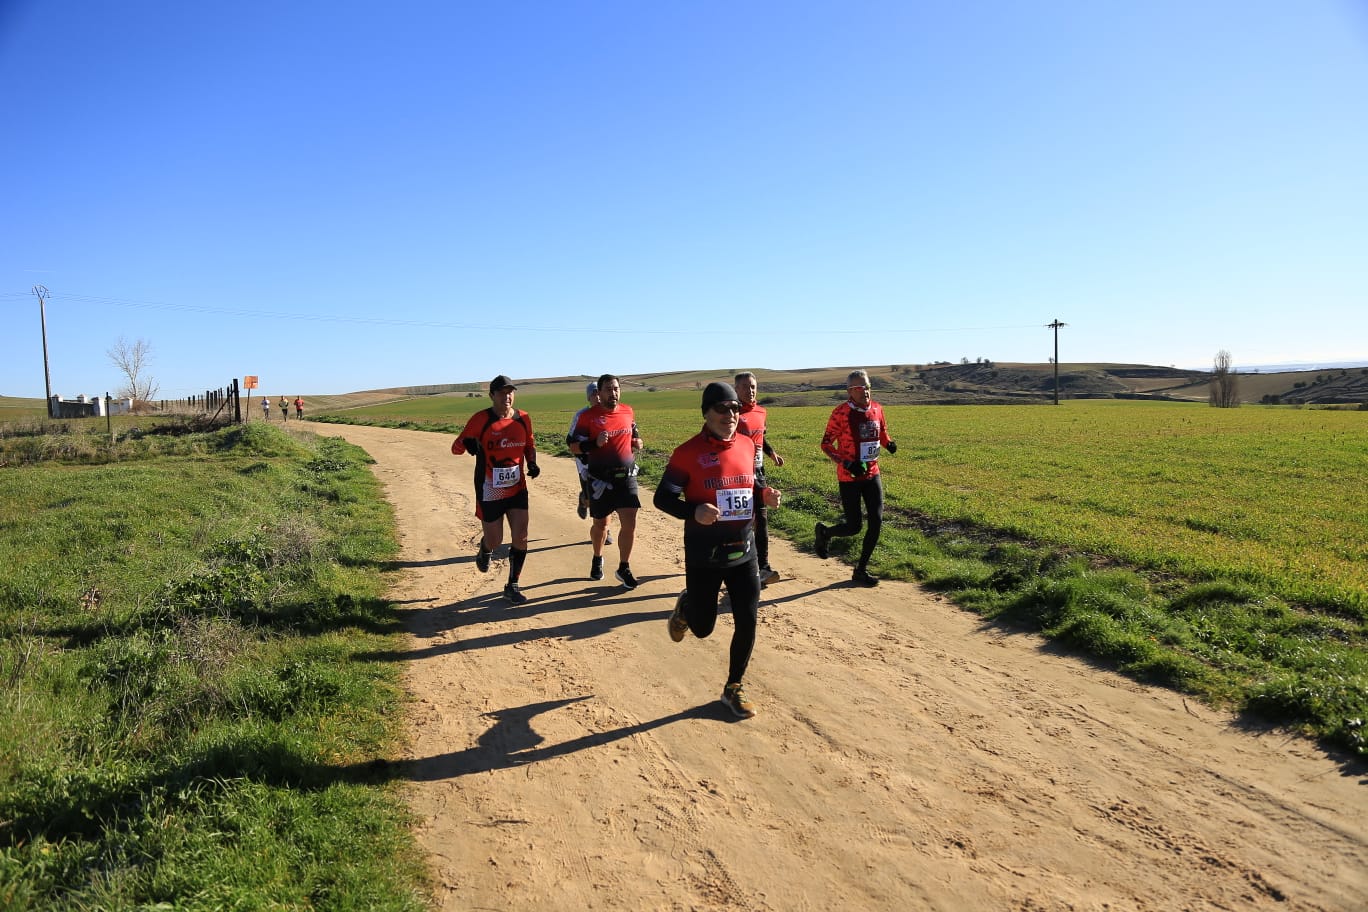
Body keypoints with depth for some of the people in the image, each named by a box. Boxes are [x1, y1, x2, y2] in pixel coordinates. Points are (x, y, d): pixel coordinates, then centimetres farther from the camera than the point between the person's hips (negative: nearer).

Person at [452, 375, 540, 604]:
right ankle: (484, 552, 45)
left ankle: (512, 586, 15)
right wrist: (466, 443, -36)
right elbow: (456, 447, -12)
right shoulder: (480, 419, -13)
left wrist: (532, 463, -4)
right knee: (494, 540, 6)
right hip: (489, 491, -3)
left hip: (517, 489, 4)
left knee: (520, 538, -1)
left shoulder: (523, 418, 0)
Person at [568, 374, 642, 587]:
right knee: (601, 523, 12)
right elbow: (573, 445, -6)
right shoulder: (588, 416, -8)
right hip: (601, 480, -3)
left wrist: (638, 442, 2)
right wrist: (595, 443, -22)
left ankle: (624, 568, 11)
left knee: (630, 523, -5)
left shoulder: (628, 412, 6)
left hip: (627, 477, 3)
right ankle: (597, 559, 39)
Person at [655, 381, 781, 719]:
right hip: (704, 556, -4)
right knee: (702, 628, 9)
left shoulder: (747, 445, 4)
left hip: (744, 552, 4)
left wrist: (764, 494, -4)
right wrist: (693, 511, -28)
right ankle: (686, 606, 45)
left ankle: (734, 688, 25)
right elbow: (662, 498, -9)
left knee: (747, 622, 4)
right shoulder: (689, 451, -13)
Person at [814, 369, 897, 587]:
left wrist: (889, 444, -6)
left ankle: (861, 570, 15)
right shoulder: (842, 413, -16)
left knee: (876, 522, 1)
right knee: (853, 526, 0)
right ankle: (824, 533, 32)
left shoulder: (877, 409, 2)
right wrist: (847, 464, -24)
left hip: (872, 473, 6)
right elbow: (826, 445, -12)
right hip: (849, 477, -6)